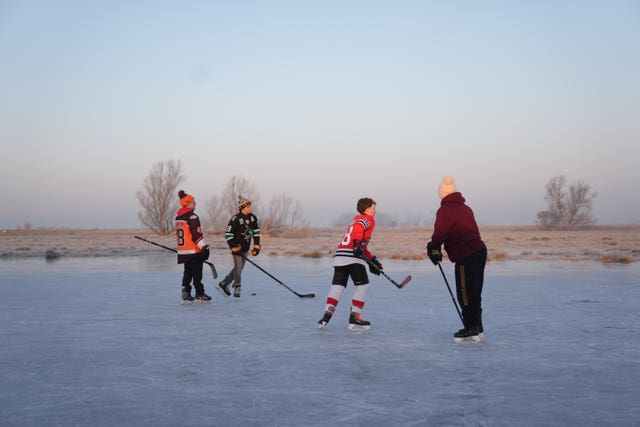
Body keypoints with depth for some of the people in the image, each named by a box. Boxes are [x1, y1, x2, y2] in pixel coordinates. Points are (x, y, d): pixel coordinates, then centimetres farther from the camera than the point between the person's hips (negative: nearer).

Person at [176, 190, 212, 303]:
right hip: (194, 251, -8)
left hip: (183, 251, 8)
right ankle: (199, 294, 10)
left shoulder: (178, 218, 12)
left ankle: (185, 292, 8)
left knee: (188, 272, 14)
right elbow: (197, 235, -20)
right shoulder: (192, 217, -15)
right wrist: (204, 247, -17)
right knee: (197, 272, 3)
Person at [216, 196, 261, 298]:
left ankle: (223, 284, 23)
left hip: (246, 247, 7)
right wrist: (234, 248, -19)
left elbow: (256, 232, 10)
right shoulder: (235, 219, -17)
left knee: (239, 267, 11)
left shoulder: (253, 218, 1)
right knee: (238, 267, -11)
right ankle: (237, 288, 0)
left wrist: (256, 246, 6)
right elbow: (228, 234, -16)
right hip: (237, 246, -7)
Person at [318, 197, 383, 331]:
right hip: (353, 258, -8)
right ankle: (354, 317, -3)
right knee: (363, 286, 0)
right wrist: (356, 244, -30)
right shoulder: (368, 219, 6)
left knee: (337, 286, 7)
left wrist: (372, 261, 36)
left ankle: (327, 314, -6)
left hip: (339, 257, 8)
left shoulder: (357, 220, 33)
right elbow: (358, 227, -18)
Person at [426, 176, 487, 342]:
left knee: (465, 294, -3)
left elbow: (439, 233, -14)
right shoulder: (465, 208, 18)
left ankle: (471, 329, -1)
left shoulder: (445, 210, -9)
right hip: (479, 249, 9)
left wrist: (433, 249, 3)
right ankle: (477, 329, 22)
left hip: (466, 256, -9)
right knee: (474, 293, 16)